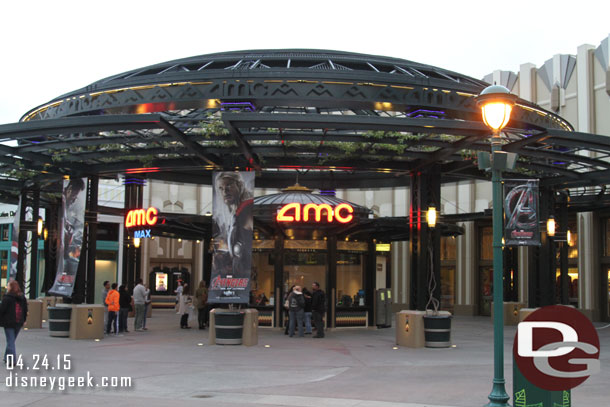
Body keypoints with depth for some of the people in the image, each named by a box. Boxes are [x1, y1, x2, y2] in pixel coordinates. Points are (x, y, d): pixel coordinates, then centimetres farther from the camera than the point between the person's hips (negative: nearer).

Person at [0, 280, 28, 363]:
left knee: (10, 341, -2)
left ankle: (12, 360, -8)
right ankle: (7, 357, 26)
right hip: (19, 323, 6)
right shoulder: (22, 298, 7)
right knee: (12, 340, 18)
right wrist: (23, 320, 20)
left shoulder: (7, 298, -13)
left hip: (9, 322, -6)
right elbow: (25, 310, 12)